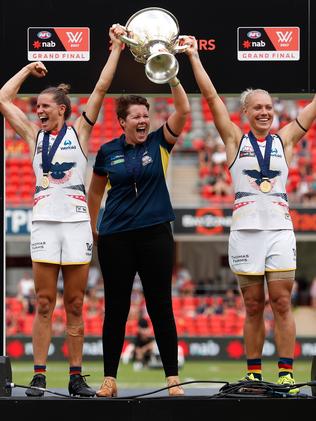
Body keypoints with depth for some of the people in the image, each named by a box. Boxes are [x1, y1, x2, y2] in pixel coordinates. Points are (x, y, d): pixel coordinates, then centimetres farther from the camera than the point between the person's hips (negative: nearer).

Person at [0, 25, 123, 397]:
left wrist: (116, 50, 4)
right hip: (44, 222, 1)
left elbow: (100, 90, 4)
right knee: (44, 304, -1)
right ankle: (39, 376, -1)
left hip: (76, 220, -1)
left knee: (74, 305, 2)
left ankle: (76, 376, 6)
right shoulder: (34, 134, 13)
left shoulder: (79, 130, 8)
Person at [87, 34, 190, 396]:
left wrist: (172, 77, -24)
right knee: (115, 308, 4)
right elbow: (95, 192, 16)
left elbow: (183, 111, -14)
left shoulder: (159, 143, 1)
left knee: (161, 307, 1)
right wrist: (92, 228, 17)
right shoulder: (107, 152, 3)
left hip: (155, 234, -1)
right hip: (115, 238, 1)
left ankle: (172, 378, 4)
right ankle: (109, 379, 11)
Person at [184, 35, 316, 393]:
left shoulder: (284, 140, 10)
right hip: (245, 229, -1)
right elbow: (211, 96, 5)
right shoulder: (235, 139, 7)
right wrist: (194, 57, 3)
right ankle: (254, 375, 7)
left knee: (282, 304, -3)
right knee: (253, 307, 3)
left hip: (280, 229, 1)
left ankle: (286, 375, -4)